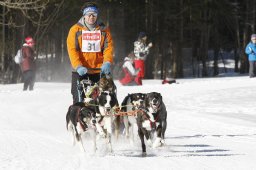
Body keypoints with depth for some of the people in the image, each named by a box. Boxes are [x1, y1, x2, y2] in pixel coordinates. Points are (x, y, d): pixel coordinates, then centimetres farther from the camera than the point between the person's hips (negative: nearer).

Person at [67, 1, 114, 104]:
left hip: (99, 70, 2)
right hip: (80, 71, -2)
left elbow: (108, 48, 1)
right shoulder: (75, 30, 3)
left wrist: (107, 63, -18)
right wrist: (78, 66, -19)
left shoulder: (104, 30, 8)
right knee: (79, 98, -5)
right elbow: (72, 49, -5)